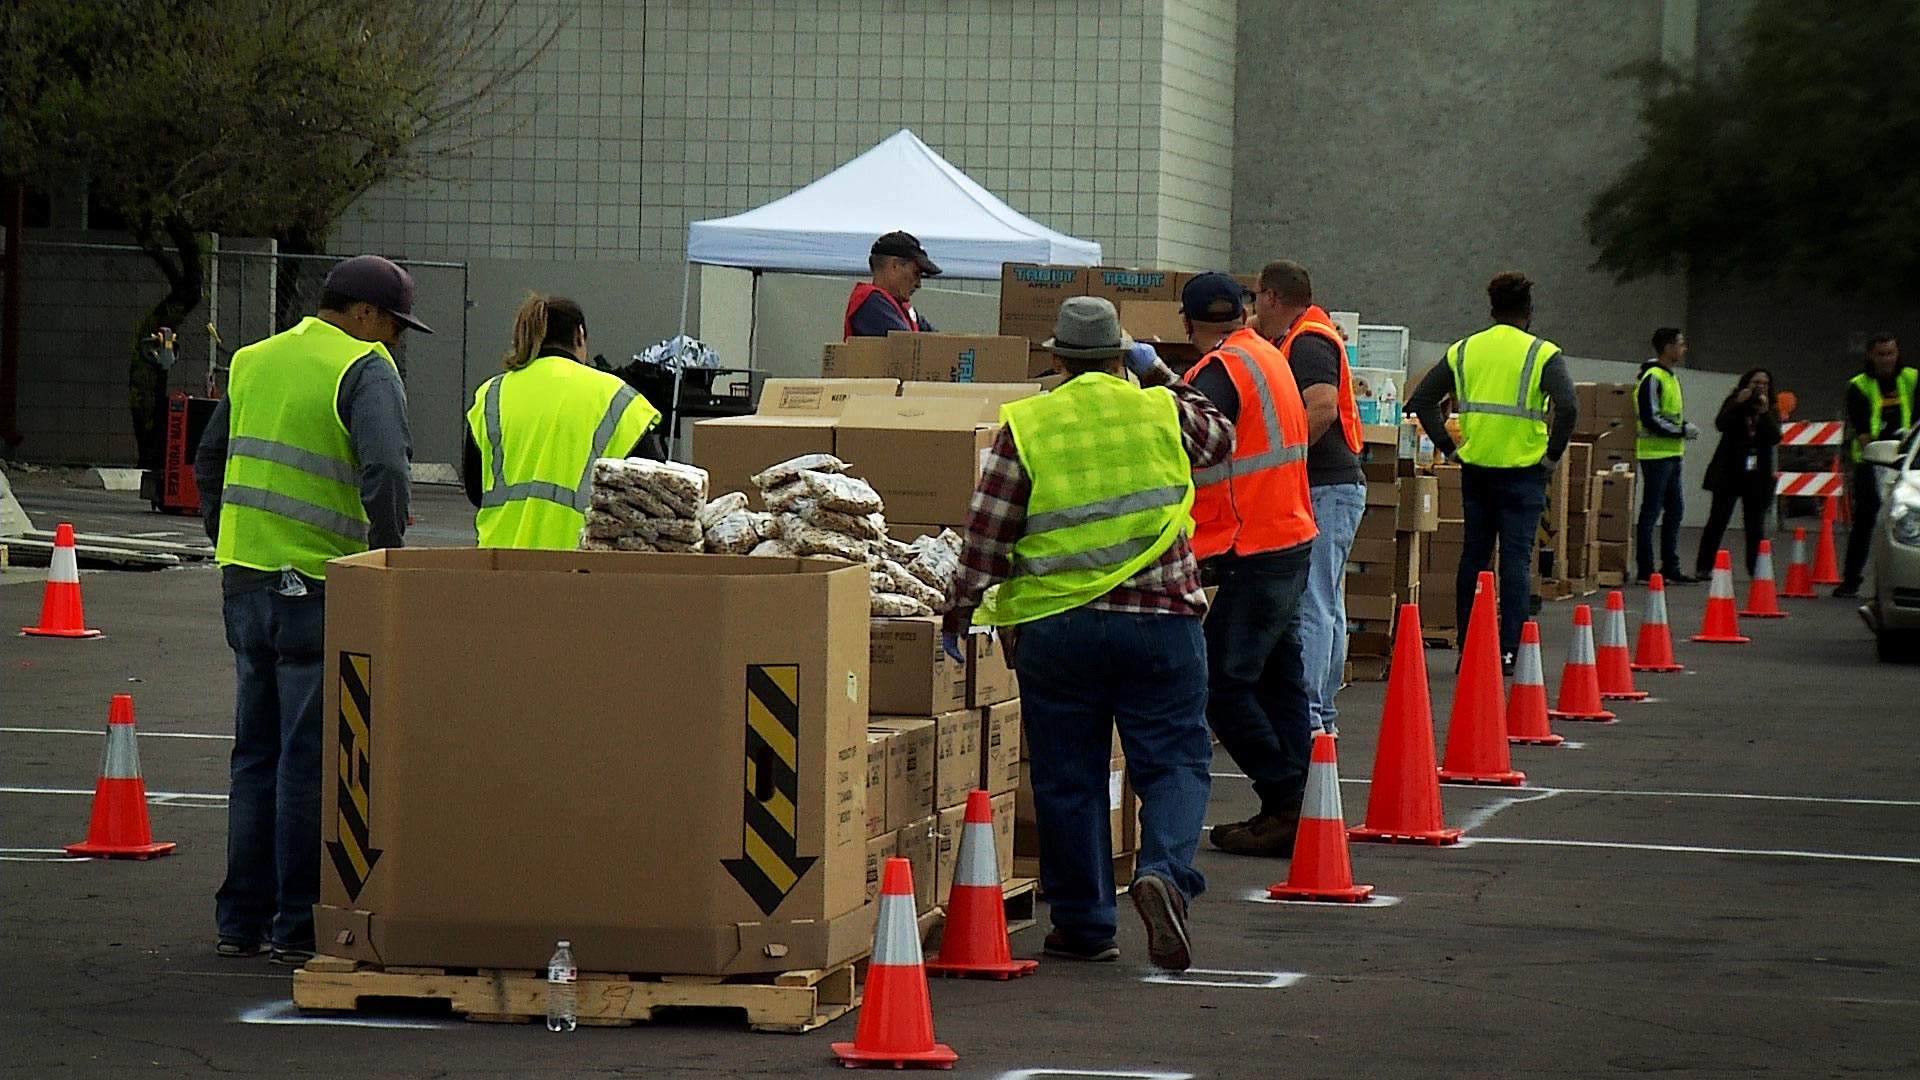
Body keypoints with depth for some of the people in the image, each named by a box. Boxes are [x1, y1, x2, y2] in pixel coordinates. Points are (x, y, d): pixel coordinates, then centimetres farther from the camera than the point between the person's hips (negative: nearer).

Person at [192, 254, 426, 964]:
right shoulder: (365, 370, -9)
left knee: (256, 753, 15)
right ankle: (300, 926, 2)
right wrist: (390, 558, -13)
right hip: (318, 586, -7)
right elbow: (385, 470, -23)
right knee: (311, 760, -1)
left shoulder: (253, 361, 15)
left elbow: (209, 461, 22)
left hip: (244, 580, 7)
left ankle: (241, 919, 18)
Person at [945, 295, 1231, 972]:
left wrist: (957, 619, 5)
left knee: (1067, 777, 9)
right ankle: (1163, 870, -19)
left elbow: (985, 537, -2)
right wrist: (1159, 375, 32)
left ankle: (1084, 924, 13)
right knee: (1175, 761, 7)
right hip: (1161, 618, 0)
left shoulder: (1025, 427, 0)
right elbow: (1221, 440, 26)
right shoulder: (1162, 411, 3)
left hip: (1055, 626, 0)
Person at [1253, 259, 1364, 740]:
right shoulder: (1299, 340, 19)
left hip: (1325, 489, -11)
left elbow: (1322, 408, -26)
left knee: (1310, 607, -12)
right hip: (1329, 488, 11)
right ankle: (1322, 714, 17)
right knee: (1324, 606, 12)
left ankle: (1306, 714, -14)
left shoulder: (1309, 342, -13)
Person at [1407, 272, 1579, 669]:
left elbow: (1421, 399, 3)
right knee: (1516, 558, 0)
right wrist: (1552, 455, -7)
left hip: (1475, 468, 4)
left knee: (1473, 555, 11)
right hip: (1522, 469, -3)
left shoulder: (1463, 351, 7)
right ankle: (1509, 650, -4)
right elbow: (1568, 406, -19)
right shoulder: (1542, 354, -5)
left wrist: (1449, 448, 7)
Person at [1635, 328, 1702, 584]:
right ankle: (1646, 571, -1)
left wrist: (1685, 427, 7)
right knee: (1651, 512, -5)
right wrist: (1682, 431, -16)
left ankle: (1670, 568, 19)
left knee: (1675, 510, 12)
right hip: (1655, 454, -10)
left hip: (1671, 454, 10)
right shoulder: (1652, 378, -14)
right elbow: (1650, 418, -21)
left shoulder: (1670, 377, 17)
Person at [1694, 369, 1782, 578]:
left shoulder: (1771, 410, 7)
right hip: (1729, 472, -2)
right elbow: (1721, 424, -12)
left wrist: (1765, 412, -18)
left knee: (1756, 526, 2)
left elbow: (1775, 437, -7)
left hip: (1757, 475, 2)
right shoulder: (1734, 403, 4)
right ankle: (1703, 567, 3)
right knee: (1718, 520, -1)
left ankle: (1757, 570, 6)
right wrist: (1739, 403, -21)